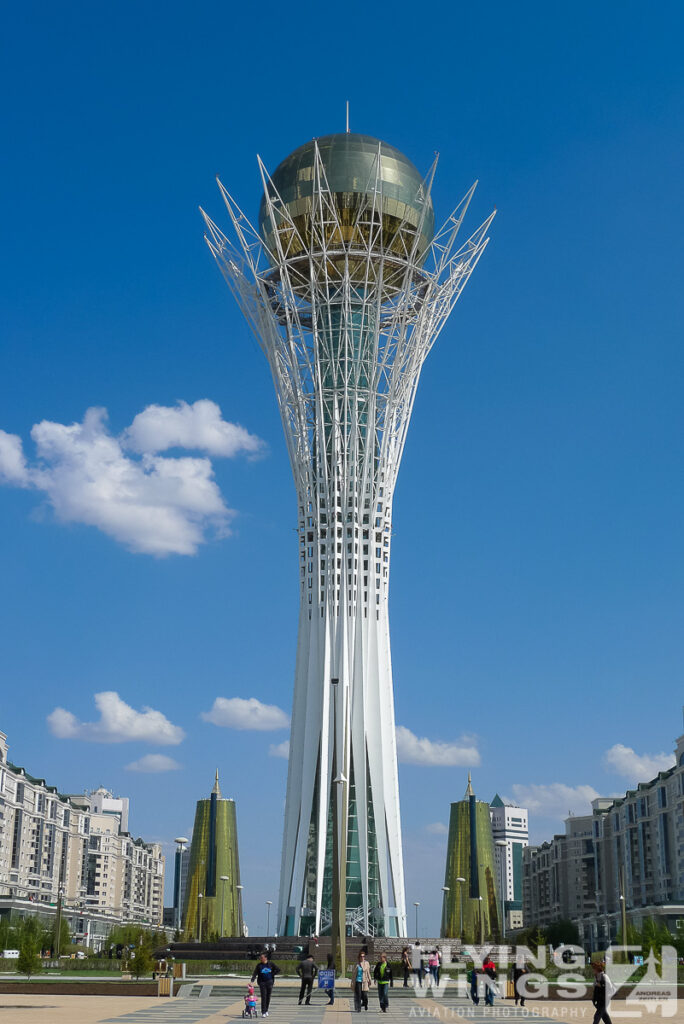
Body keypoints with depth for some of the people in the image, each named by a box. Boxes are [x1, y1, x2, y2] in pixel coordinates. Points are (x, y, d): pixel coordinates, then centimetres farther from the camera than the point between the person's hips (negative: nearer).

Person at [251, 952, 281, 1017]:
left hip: (269, 982, 2)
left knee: (268, 997, 8)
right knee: (263, 997, -8)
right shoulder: (259, 965, 0)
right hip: (262, 982, -2)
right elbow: (255, 973, -6)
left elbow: (278, 970, 8)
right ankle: (263, 1012, -5)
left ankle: (266, 1011, 24)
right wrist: (252, 979, -22)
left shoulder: (271, 964, 2)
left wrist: (272, 974, -2)